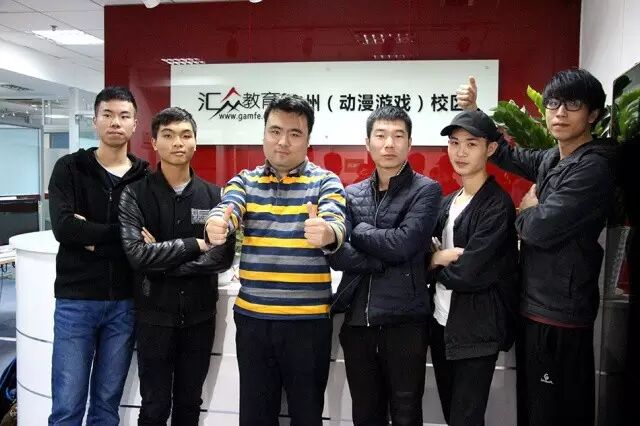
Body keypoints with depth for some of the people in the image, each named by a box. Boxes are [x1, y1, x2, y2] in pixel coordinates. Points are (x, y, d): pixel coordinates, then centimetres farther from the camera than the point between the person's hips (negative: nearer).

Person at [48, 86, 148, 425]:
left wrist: (93, 238, -13)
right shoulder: (70, 168, 0)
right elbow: (63, 228, -15)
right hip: (76, 299, -1)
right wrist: (122, 235, -14)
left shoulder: (145, 178, 3)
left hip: (124, 302, 1)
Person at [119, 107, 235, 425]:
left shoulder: (214, 195, 0)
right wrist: (194, 244, -14)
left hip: (199, 315, 2)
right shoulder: (135, 193, -6)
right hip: (154, 315, -2)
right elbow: (137, 254, -19)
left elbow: (223, 257, -10)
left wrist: (161, 261, -15)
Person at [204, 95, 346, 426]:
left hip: (308, 319, -2)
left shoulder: (325, 181, -2)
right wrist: (216, 226, -37)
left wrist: (325, 232, -42)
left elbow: (336, 226, -18)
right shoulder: (244, 181, 5)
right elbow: (226, 210, -13)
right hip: (252, 317, 2)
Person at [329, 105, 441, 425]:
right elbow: (337, 254, -4)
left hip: (404, 321, -3)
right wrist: (385, 261, -15)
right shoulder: (352, 194, 9)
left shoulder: (426, 190, -2)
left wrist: (357, 230, -5)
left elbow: (404, 244, -17)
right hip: (357, 321, 4)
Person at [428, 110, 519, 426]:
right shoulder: (446, 203, 9)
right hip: (441, 323, 7)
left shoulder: (497, 205, -13)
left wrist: (436, 261, -4)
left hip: (476, 331, -7)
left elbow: (468, 273, -21)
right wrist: (442, 257, -15)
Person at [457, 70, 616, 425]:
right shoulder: (552, 160, 8)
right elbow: (506, 155, 23)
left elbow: (540, 229, -24)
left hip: (559, 313, -8)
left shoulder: (593, 167, -17)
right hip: (536, 305, 8)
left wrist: (525, 211, -1)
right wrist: (473, 113, 11)